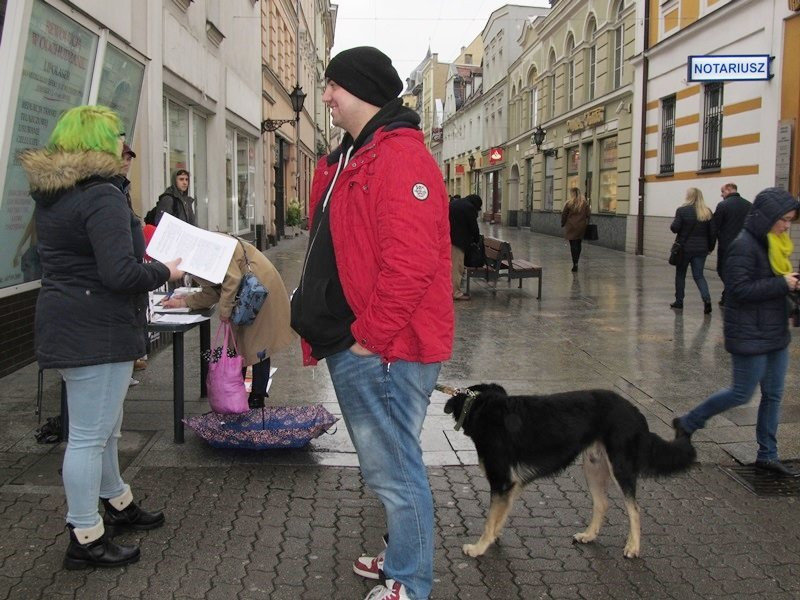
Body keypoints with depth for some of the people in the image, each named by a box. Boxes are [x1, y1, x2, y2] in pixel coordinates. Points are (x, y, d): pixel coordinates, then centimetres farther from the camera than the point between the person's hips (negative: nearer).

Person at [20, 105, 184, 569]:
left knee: (103, 426, 23)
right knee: (90, 435, -1)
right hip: (97, 332, -10)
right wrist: (164, 272, -9)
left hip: (66, 323, 10)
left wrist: (140, 250, 21)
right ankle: (85, 540, 10)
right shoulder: (102, 195, -19)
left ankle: (118, 505, 40)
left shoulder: (51, 194, 12)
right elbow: (120, 273, -26)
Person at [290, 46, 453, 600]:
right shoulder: (350, 158, 16)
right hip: (353, 346, 11)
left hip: (382, 349, -10)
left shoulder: (400, 157, -17)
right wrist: (321, 325, 17)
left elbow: (410, 263, -26)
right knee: (384, 465, 21)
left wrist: (369, 335, -20)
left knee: (394, 470, 2)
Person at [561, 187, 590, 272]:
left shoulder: (569, 203, -9)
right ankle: (576, 263, 18)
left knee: (573, 245, 1)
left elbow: (564, 214, -3)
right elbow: (588, 214, 2)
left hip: (571, 227, -3)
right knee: (578, 244, 13)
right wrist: (585, 223, 14)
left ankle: (575, 264, -4)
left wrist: (563, 223, 10)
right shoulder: (585, 203, 0)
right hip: (581, 227, 3)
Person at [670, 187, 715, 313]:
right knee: (699, 275, 7)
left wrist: (672, 225, 10)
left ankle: (679, 302, 18)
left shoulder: (682, 210, -9)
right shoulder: (707, 212, 3)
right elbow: (712, 232, 5)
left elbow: (675, 228, -12)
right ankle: (707, 299, -15)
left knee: (680, 275, 12)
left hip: (684, 248, -3)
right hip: (701, 249, 3)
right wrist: (710, 247, 14)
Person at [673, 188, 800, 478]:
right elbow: (740, 289, -24)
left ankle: (767, 455, 23)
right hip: (750, 335, -9)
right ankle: (687, 423, 19)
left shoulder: (771, 242, 9)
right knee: (742, 393, 1)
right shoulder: (744, 245, -19)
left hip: (775, 334, 9)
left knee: (773, 394, 12)